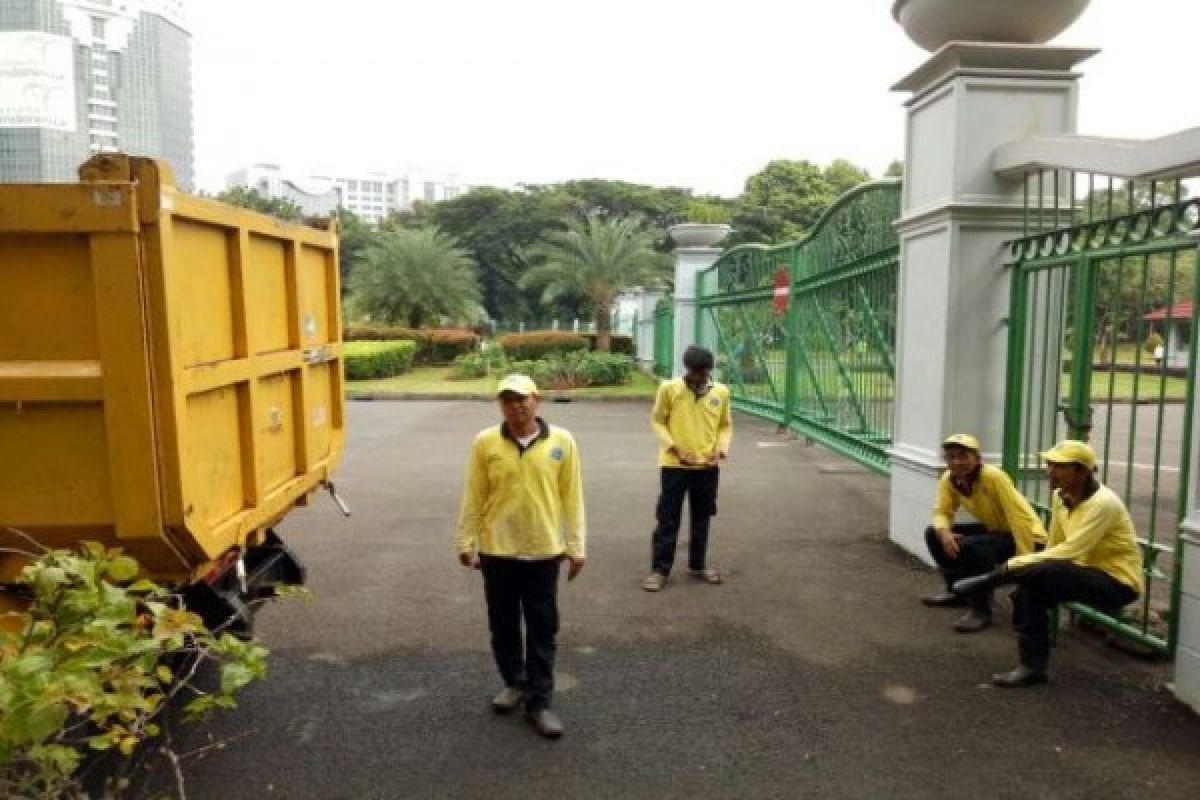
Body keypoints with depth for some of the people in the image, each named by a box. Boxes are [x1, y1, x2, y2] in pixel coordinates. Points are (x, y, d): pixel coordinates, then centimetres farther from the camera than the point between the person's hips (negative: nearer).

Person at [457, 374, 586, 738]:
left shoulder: (562, 442, -5)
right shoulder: (485, 442, -5)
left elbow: (572, 498, -1)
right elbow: (473, 498, 1)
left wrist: (576, 547, -1)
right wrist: (467, 542, 1)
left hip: (544, 551, -1)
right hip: (497, 551, 1)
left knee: (542, 630, 7)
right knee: (503, 625, 16)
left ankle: (539, 701, 20)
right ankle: (515, 683, 38)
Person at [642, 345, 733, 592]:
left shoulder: (721, 392, 0)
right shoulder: (669, 388, -8)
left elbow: (726, 425, 11)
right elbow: (657, 421, -2)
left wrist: (721, 449, -6)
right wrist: (674, 448, -13)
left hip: (708, 466, 3)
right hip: (674, 464, -3)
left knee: (701, 518, 14)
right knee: (668, 518, 2)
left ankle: (698, 565, 29)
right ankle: (659, 569, 12)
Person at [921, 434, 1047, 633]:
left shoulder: (993, 476, -29)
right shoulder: (949, 479, -8)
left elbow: (1020, 516, -29)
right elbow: (942, 512, -4)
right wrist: (944, 533, -28)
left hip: (1026, 537, -8)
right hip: (994, 529, 8)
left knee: (969, 547, -33)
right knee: (933, 534, 0)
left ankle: (981, 609, -14)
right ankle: (959, 590, 17)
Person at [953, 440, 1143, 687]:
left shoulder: (1103, 503, -23)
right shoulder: (1061, 496, 0)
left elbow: (1069, 552, -29)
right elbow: (1054, 547, 4)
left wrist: (1014, 564, -29)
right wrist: (1022, 565, -11)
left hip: (1118, 583, -7)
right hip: (1090, 573, 7)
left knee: (1038, 574, -30)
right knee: (1027, 591, -12)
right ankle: (1032, 667, -3)